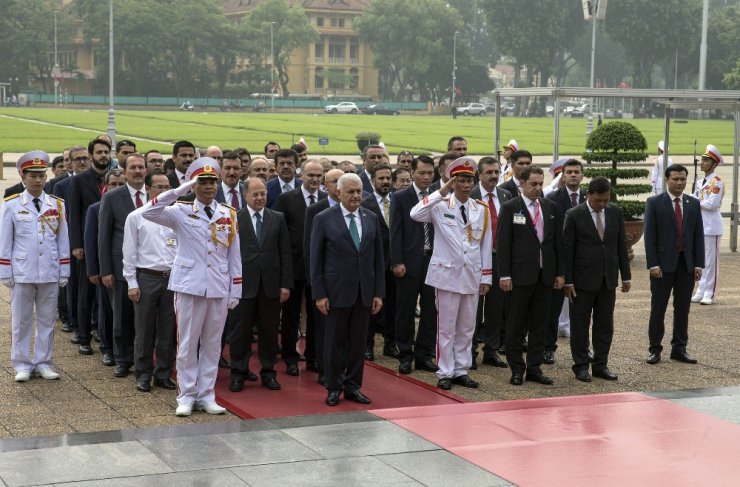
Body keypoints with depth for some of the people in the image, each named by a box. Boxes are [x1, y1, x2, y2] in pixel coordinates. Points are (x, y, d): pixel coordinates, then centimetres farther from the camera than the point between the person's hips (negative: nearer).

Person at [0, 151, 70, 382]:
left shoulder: (57, 205, 5)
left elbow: (63, 240, 7)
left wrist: (63, 272, 5)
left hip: (50, 274, 2)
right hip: (22, 274, -2)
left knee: (47, 320, 8)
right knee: (21, 321, 5)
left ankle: (43, 363, 18)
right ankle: (22, 365, 14)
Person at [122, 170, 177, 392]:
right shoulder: (136, 217, 2)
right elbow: (129, 253, 2)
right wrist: (132, 283, -3)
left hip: (172, 277, 2)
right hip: (146, 277, -2)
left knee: (168, 330, 6)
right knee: (144, 330, 3)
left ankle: (163, 374, 17)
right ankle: (143, 375, 14)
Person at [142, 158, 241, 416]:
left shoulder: (229, 215, 7)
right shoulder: (181, 212, -2)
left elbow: (234, 257, 9)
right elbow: (148, 212, -19)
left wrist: (236, 291, 5)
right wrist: (181, 190, -21)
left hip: (219, 289, 3)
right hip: (190, 287, -3)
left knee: (212, 344, 8)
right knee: (187, 343, 4)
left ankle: (206, 395, 17)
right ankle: (186, 396, 13)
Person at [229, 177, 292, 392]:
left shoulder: (278, 219, 7)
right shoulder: (234, 219, -1)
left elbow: (285, 253, 6)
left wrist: (286, 284, 1)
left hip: (271, 284, 2)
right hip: (243, 284, -2)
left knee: (269, 331, 9)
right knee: (241, 331, 5)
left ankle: (268, 372, 20)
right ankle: (238, 373, 15)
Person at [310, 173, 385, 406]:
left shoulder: (371, 219, 8)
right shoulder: (324, 219, -3)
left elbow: (378, 258, 9)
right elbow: (316, 259, -3)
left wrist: (379, 292, 4)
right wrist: (319, 294, -8)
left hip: (364, 291, 3)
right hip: (337, 289, -3)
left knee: (358, 341, 8)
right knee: (335, 341, 4)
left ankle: (352, 387, 18)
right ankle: (334, 388, 15)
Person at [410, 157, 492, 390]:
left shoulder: (482, 210, 7)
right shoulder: (440, 206, -5)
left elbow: (486, 246, 9)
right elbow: (415, 214, -25)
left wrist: (486, 277, 6)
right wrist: (441, 192, -26)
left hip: (472, 276, 4)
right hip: (447, 274, -4)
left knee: (466, 328, 11)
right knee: (446, 327, 2)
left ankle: (461, 371, 20)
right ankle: (445, 373, 10)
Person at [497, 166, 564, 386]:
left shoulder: (551, 207, 10)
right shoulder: (510, 208, -3)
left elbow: (558, 241, 13)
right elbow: (503, 243, -6)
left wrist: (560, 272, 8)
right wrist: (504, 275, -11)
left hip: (545, 275, 4)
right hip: (521, 275, -4)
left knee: (539, 324, 8)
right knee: (517, 324, 2)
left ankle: (534, 368, 15)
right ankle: (517, 368, 10)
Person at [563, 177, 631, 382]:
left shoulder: (615, 212, 4)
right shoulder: (574, 215, -8)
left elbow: (621, 244, 8)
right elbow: (567, 249, -7)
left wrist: (626, 276, 7)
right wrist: (568, 281, -10)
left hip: (608, 279, 4)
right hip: (583, 279, -4)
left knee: (605, 325, 8)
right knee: (580, 324, 4)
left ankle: (601, 365, 17)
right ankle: (581, 366, 14)